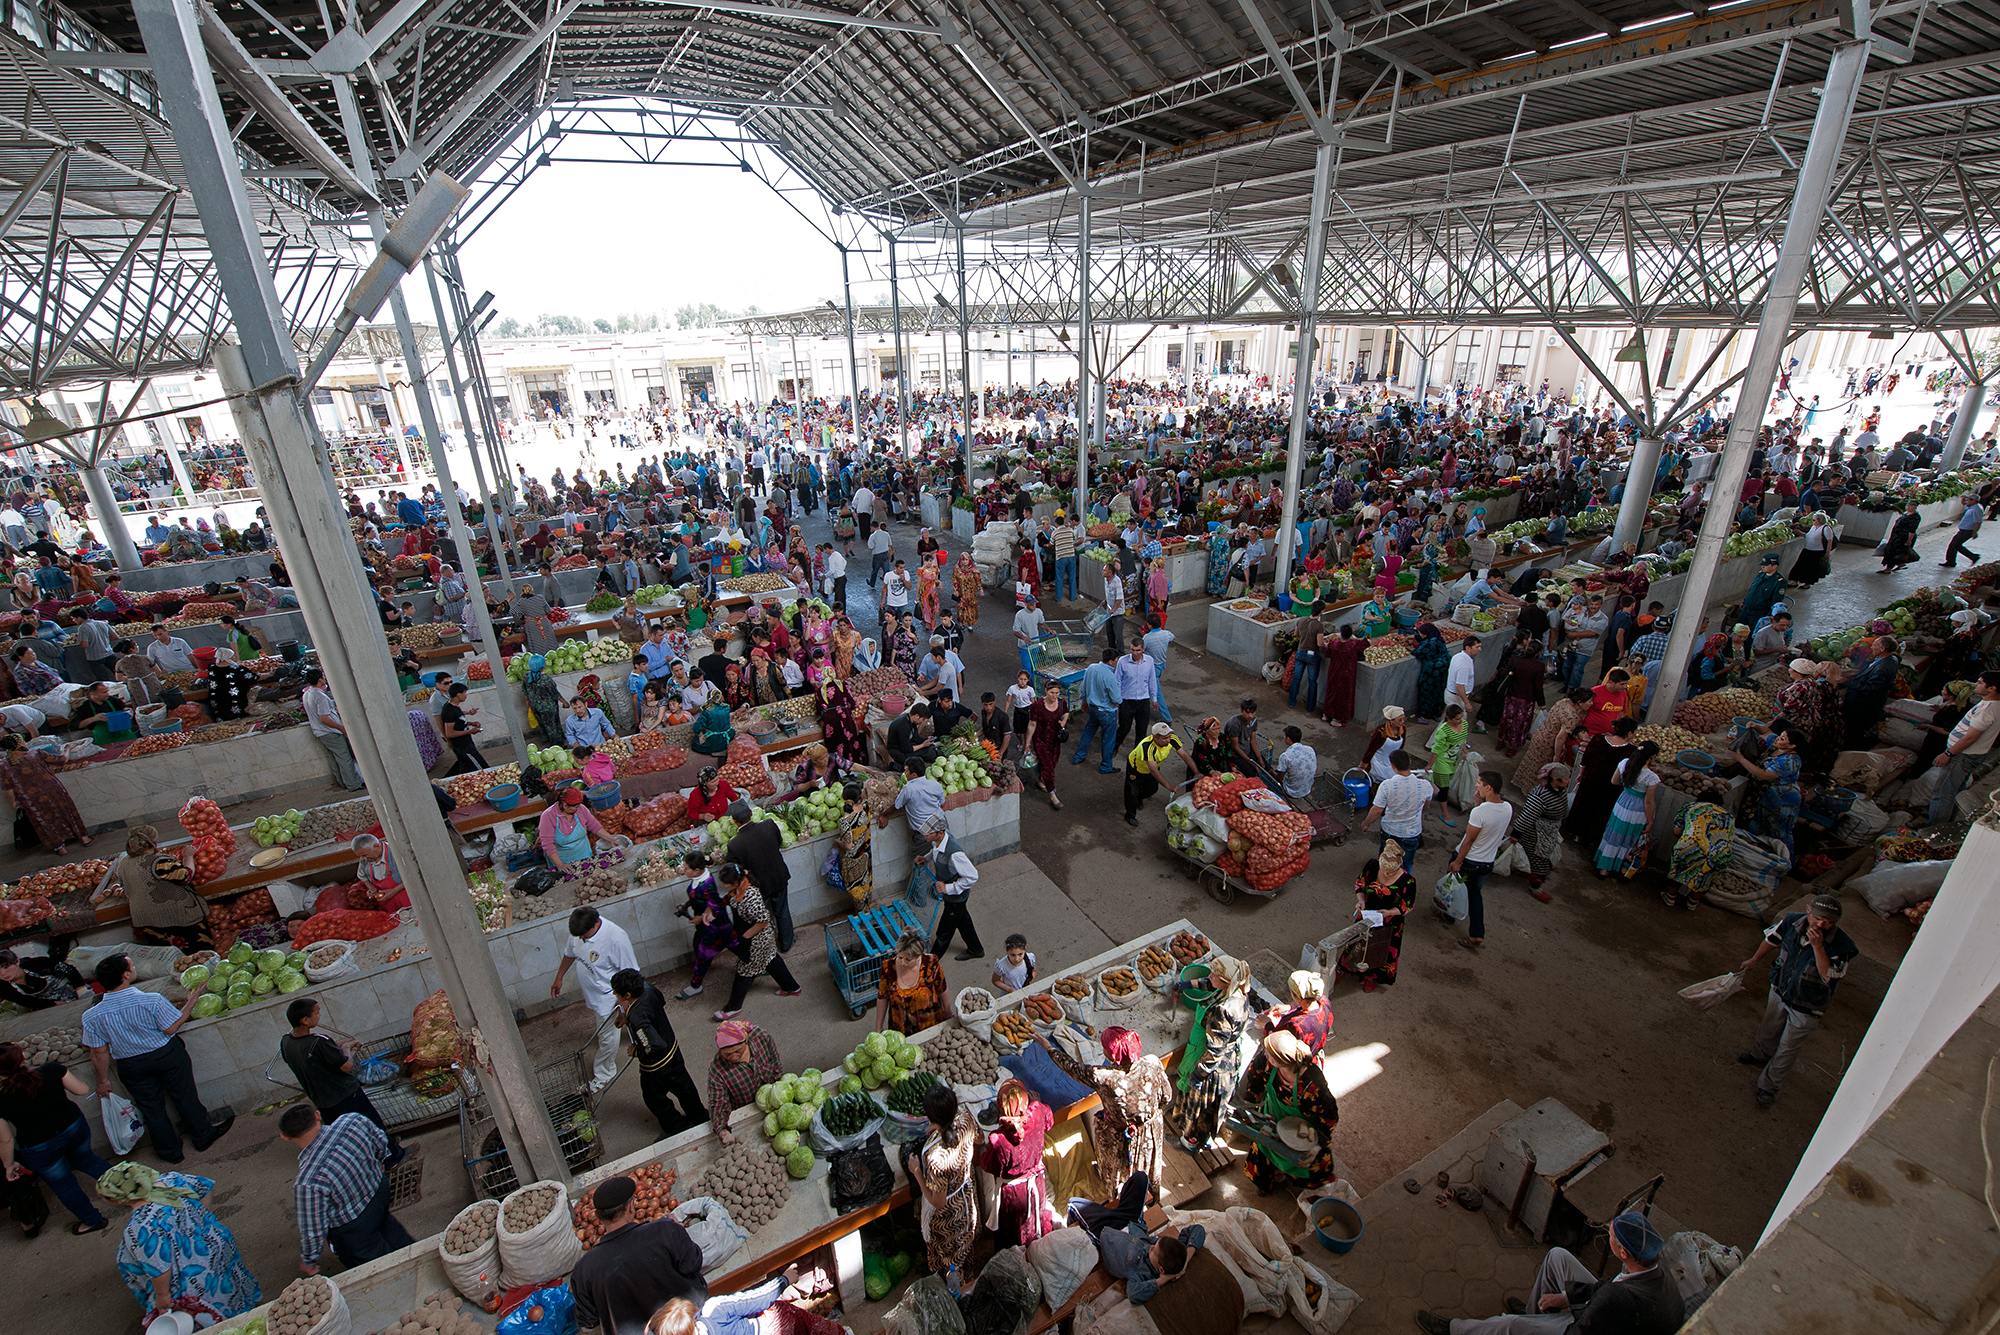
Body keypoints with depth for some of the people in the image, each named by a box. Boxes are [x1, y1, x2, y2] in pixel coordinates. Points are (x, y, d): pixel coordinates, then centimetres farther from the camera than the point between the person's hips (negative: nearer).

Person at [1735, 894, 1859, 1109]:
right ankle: (1760, 1055, 58)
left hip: (1806, 1008, -4)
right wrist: (1754, 960, 17)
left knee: (1787, 1049, 13)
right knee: (1770, 1029, 30)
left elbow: (1828, 975, -37)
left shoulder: (1843, 945, -31)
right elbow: (1772, 938, 2)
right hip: (1780, 991, 4)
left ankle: (1768, 1087, 32)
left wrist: (1817, 945, -46)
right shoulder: (1792, 921, -19)